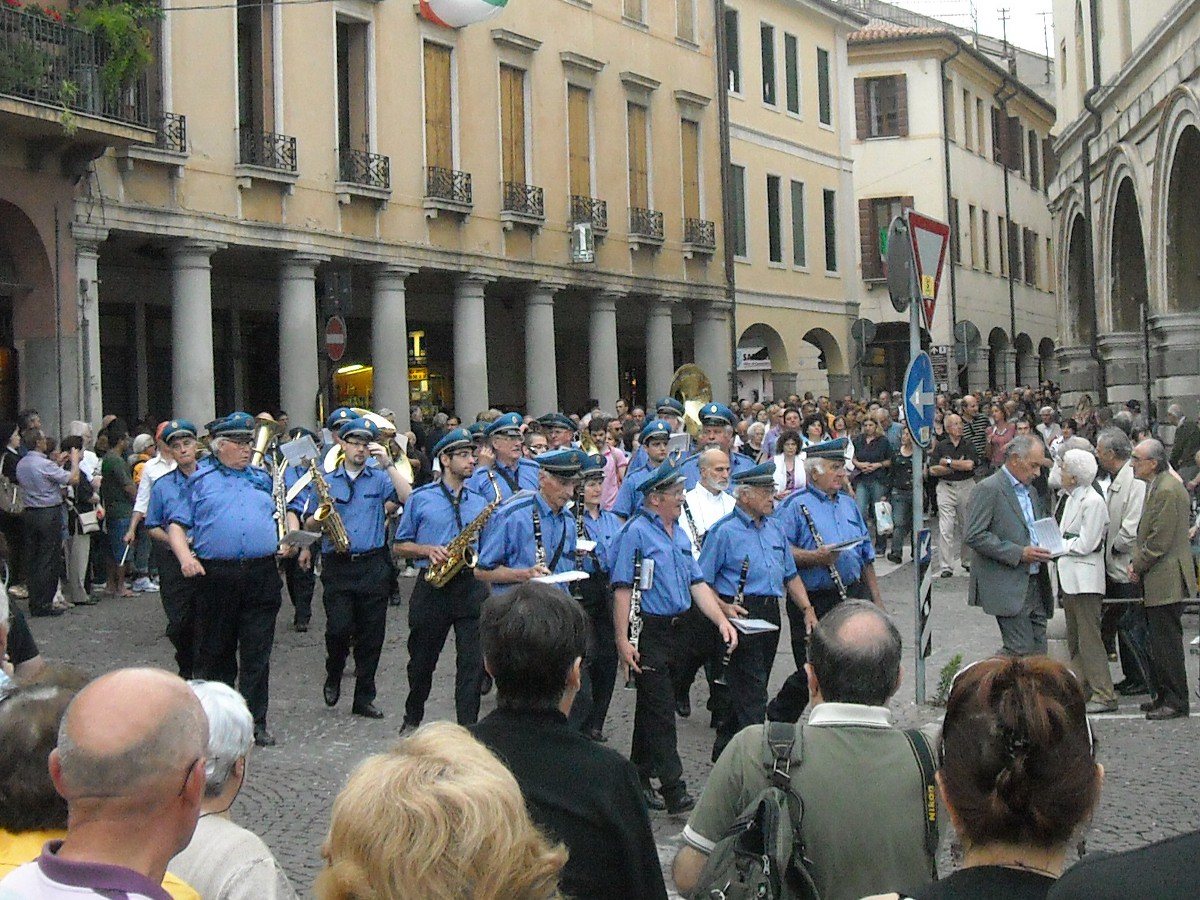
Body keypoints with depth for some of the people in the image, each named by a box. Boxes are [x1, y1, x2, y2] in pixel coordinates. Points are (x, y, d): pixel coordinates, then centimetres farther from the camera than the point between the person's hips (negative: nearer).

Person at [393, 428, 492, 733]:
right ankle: (413, 718, 31)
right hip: (432, 588, -1)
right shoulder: (421, 498, 4)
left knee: (473, 662, -5)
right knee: (422, 660, 11)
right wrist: (428, 550, -11)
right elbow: (400, 545, 7)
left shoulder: (482, 500, 12)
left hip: (472, 587, 1)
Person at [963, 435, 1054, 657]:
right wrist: (1019, 553, -20)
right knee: (1021, 651, -12)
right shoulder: (988, 489, -10)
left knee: (1039, 652, 6)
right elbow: (974, 536, -17)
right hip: (1009, 587, -9)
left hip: (1035, 585, 9)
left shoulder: (1030, 491, 19)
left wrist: (1045, 547, 5)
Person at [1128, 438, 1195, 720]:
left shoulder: (1167, 491, -20)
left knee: (1166, 642, -4)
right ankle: (1163, 696, 23)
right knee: (1160, 642, 15)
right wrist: (1138, 562, 8)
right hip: (1158, 580, 10)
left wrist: (1138, 565, -10)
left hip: (1166, 580, -10)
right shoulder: (1158, 486, 13)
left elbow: (1160, 541, -21)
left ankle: (1175, 702, 3)